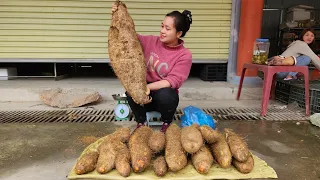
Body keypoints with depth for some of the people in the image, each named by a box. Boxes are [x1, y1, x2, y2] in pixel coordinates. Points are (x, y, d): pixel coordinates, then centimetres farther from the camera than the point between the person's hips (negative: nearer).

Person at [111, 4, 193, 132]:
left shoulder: (185, 55, -12)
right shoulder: (151, 41, -2)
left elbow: (173, 81, -20)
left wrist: (146, 87, -31)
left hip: (164, 94, -2)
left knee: (165, 95, -36)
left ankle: (167, 124, -3)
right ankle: (141, 123, -3)